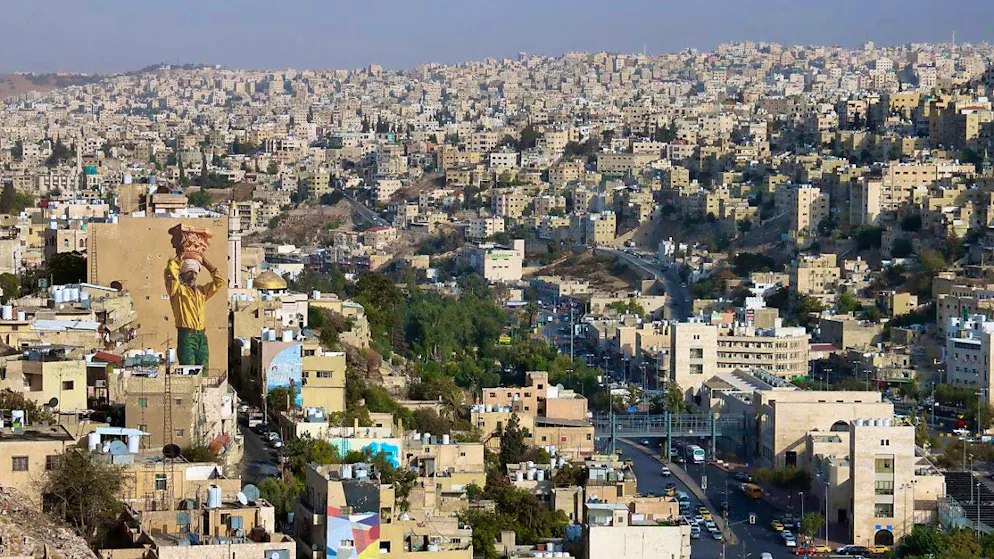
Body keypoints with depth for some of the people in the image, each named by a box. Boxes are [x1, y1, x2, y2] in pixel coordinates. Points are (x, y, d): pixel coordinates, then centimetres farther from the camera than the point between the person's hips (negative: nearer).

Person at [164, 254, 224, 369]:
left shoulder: (201, 291, 21)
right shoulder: (178, 289, 4)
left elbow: (219, 280, 24)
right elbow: (171, 270, -11)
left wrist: (204, 261, 21)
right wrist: (180, 258, 7)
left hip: (202, 336, 6)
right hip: (186, 335, -6)